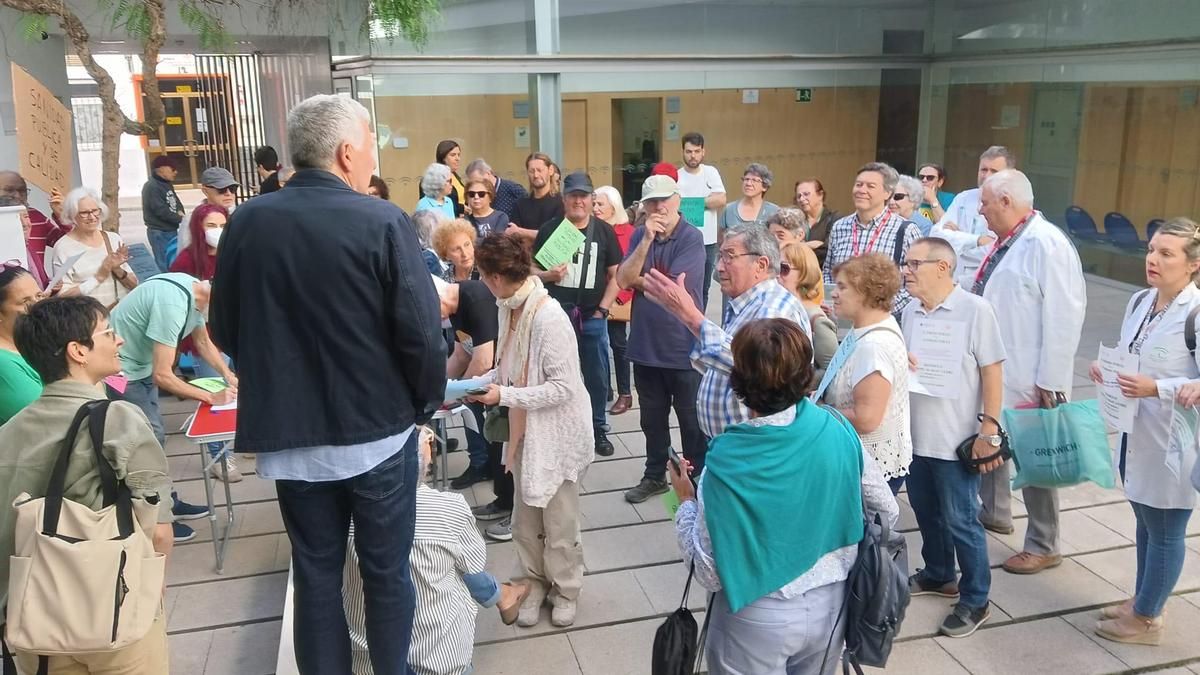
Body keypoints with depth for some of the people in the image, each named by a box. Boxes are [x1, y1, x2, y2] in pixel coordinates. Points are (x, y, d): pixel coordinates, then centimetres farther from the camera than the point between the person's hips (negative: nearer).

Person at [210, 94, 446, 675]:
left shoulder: (246, 223, -4)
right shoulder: (383, 222, -16)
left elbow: (225, 331, 5)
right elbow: (422, 333, -16)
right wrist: (428, 403, 1)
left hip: (288, 435, 3)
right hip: (379, 430, -3)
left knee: (315, 575, 17)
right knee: (387, 572, 14)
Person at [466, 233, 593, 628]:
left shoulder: (549, 318, -26)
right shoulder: (511, 309, -1)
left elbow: (563, 387, -25)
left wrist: (504, 396, -24)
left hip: (555, 435, -7)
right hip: (524, 431, 7)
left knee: (559, 523, 12)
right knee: (525, 519, 18)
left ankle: (565, 590, 32)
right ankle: (534, 583, 37)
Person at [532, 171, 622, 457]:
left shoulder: (604, 231, 2)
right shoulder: (549, 229, 1)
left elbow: (616, 275, 4)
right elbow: (531, 269, 6)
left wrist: (603, 309, -5)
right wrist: (548, 275, -16)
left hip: (592, 317, 0)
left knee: (597, 376, 9)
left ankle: (598, 429, 24)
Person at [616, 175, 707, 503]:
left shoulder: (692, 237, -12)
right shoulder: (639, 235, 3)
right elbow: (623, 280, -10)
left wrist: (638, 279, -5)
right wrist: (647, 240, -19)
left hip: (683, 347, -5)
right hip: (645, 345, 5)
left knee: (692, 420, 9)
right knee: (652, 417, 19)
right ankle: (655, 475, 35)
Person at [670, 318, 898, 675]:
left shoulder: (727, 459, -23)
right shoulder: (837, 430, -12)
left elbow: (710, 572, -18)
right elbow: (887, 512, 1)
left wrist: (686, 501, -4)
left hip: (758, 618, -4)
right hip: (830, 605, 4)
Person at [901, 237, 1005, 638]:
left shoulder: (975, 309, -13)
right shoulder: (910, 311, 6)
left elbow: (992, 372, -12)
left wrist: (989, 430, -14)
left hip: (957, 438, -6)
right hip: (916, 435, 6)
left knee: (960, 520, 4)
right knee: (926, 512, 19)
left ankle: (975, 600, 20)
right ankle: (938, 576, 40)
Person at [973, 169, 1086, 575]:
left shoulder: (1047, 244, -20)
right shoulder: (1006, 241, 7)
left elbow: (1064, 317, -22)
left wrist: (1050, 381, -20)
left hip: (1028, 378, -9)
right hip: (992, 368, 9)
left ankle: (1043, 546, 20)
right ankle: (994, 513, 42)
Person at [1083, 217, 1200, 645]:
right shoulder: (1140, 302, 4)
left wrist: (1157, 389, -29)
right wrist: (1107, 369, -3)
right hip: (1138, 435, 7)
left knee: (1164, 532, 10)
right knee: (1146, 524, 22)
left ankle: (1147, 619, 25)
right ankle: (1141, 602, 38)